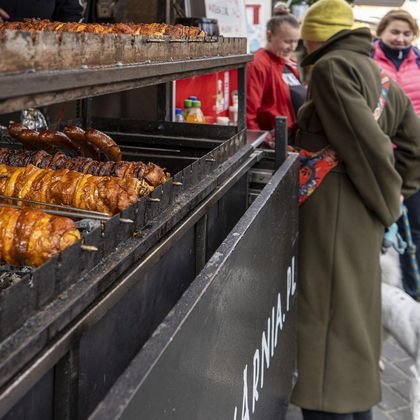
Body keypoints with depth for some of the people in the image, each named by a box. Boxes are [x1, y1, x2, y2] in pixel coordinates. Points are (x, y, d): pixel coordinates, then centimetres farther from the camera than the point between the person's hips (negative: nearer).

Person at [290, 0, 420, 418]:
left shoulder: (331, 67, -9)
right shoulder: (380, 75, 18)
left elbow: (364, 140, -19)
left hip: (336, 208, -9)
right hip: (365, 215, 10)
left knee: (327, 312, -7)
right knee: (355, 310, 18)